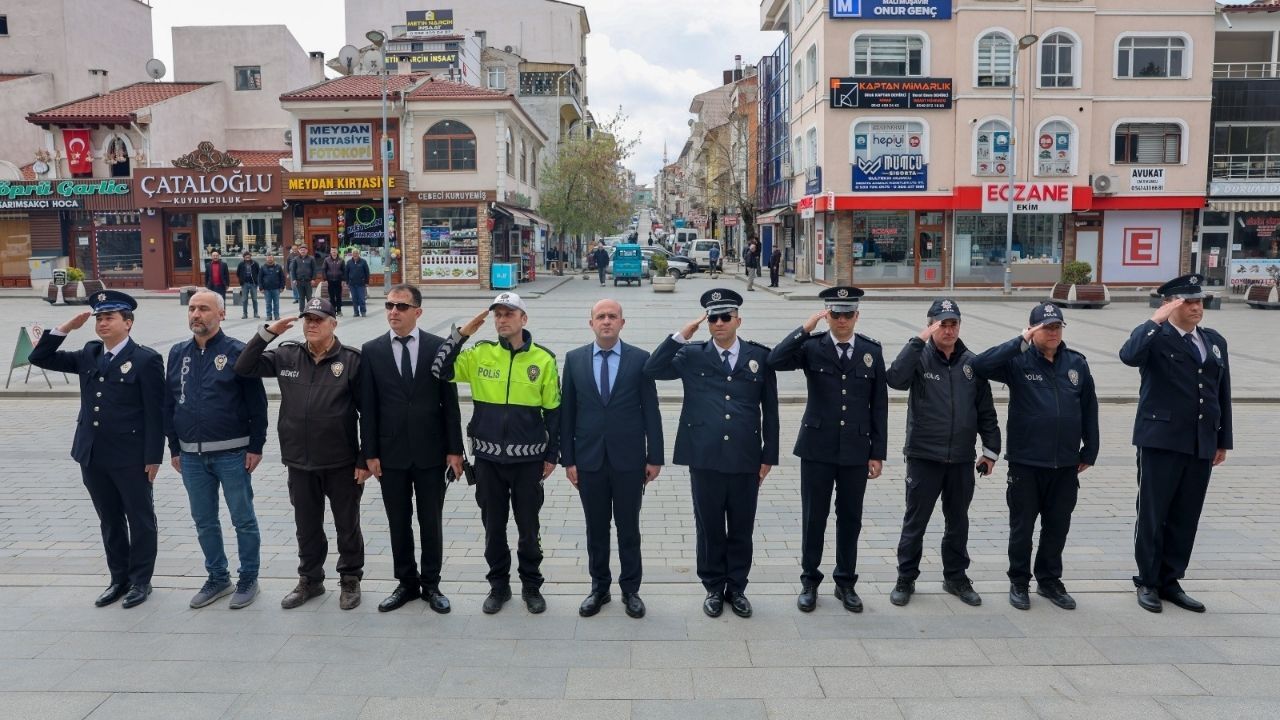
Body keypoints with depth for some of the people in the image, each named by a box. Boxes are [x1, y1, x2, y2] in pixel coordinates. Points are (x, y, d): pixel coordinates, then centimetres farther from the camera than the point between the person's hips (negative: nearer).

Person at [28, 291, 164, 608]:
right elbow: (40, 357, 11)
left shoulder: (146, 359, -10)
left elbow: (155, 413, -12)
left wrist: (153, 457, -14)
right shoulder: (89, 355, 9)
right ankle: (119, 578, 29)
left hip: (132, 458, -6)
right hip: (93, 456, 6)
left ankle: (141, 580, 21)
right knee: (110, 522, 16)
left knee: (140, 520, 8)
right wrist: (66, 327, -1)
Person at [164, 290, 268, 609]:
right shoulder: (177, 353, 7)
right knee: (204, 522, 14)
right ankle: (217, 578, 29)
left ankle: (248, 579, 19)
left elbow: (257, 403, -8)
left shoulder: (237, 352, -7)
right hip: (191, 455, 5)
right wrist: (174, 448, 10)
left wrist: (256, 447, -11)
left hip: (232, 453, -5)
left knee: (243, 519, 5)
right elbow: (168, 404, 12)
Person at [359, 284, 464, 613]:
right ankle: (406, 583, 27)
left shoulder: (438, 347, -2)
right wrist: (370, 452, -2)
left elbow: (449, 402, -2)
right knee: (398, 523, 11)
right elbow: (368, 407, 2)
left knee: (431, 522, 8)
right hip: (391, 453, 1)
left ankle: (431, 584, 23)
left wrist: (454, 449, -4)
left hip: (431, 452, -1)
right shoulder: (372, 351, 1)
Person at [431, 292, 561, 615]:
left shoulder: (543, 359, -4)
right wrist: (461, 333, -12)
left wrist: (552, 455, 1)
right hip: (488, 458, 2)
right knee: (493, 526, 12)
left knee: (528, 527, 10)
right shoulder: (480, 353, 0)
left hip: (528, 459, -1)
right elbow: (440, 370, -5)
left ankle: (531, 585, 27)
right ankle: (499, 584, 29)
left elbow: (553, 410, 1)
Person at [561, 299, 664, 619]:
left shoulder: (640, 359, -2)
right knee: (596, 529, 12)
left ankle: (630, 589, 24)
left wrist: (654, 457, -2)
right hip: (589, 459, 1)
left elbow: (651, 411, -1)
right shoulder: (574, 359, 3)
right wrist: (568, 459, 1)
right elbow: (566, 412, 4)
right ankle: (599, 588, 27)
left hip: (628, 460, -1)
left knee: (628, 528, 9)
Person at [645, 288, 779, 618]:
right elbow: (652, 369, -8)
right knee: (709, 528, 10)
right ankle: (713, 588, 27)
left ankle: (737, 588, 29)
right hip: (705, 458, 0)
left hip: (746, 459, 1)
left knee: (741, 528, 12)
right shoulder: (692, 356, 3)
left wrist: (769, 455, 4)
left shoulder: (759, 356, 3)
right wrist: (681, 336, -12)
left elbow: (770, 410, 6)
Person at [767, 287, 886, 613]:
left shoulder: (872, 350, 2)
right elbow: (775, 360, -23)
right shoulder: (812, 347, -4)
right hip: (817, 448, -2)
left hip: (856, 451, 2)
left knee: (850, 519, 12)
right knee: (813, 518, 8)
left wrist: (878, 453, 2)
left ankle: (846, 582, 27)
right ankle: (809, 581, 23)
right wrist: (807, 327, -24)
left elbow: (879, 404, 4)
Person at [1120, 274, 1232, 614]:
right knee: (1152, 515, 3)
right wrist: (1157, 319, -24)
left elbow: (1223, 394, 15)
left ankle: (1170, 581, 22)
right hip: (1161, 441, -5)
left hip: (1201, 445, 5)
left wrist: (1223, 440, 13)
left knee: (1185, 518, 10)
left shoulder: (1215, 340, 13)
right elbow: (1128, 356, -29)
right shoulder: (1155, 337, -5)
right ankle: (1147, 582, 15)